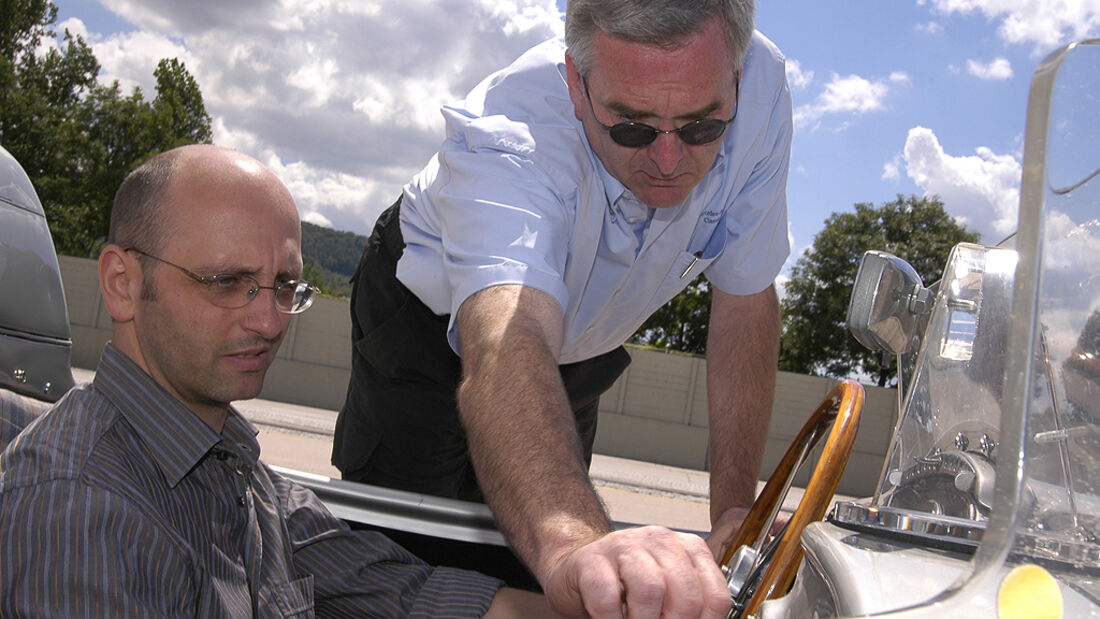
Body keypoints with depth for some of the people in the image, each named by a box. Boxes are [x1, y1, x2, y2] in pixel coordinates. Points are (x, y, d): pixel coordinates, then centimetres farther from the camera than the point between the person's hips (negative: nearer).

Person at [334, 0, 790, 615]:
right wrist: (573, 541, -81)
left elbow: (746, 299, -18)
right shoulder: (510, 132, -43)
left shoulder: (761, 86, -30)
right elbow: (507, 345, -60)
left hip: (579, 344, 4)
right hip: (431, 316, -3)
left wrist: (734, 506, -20)